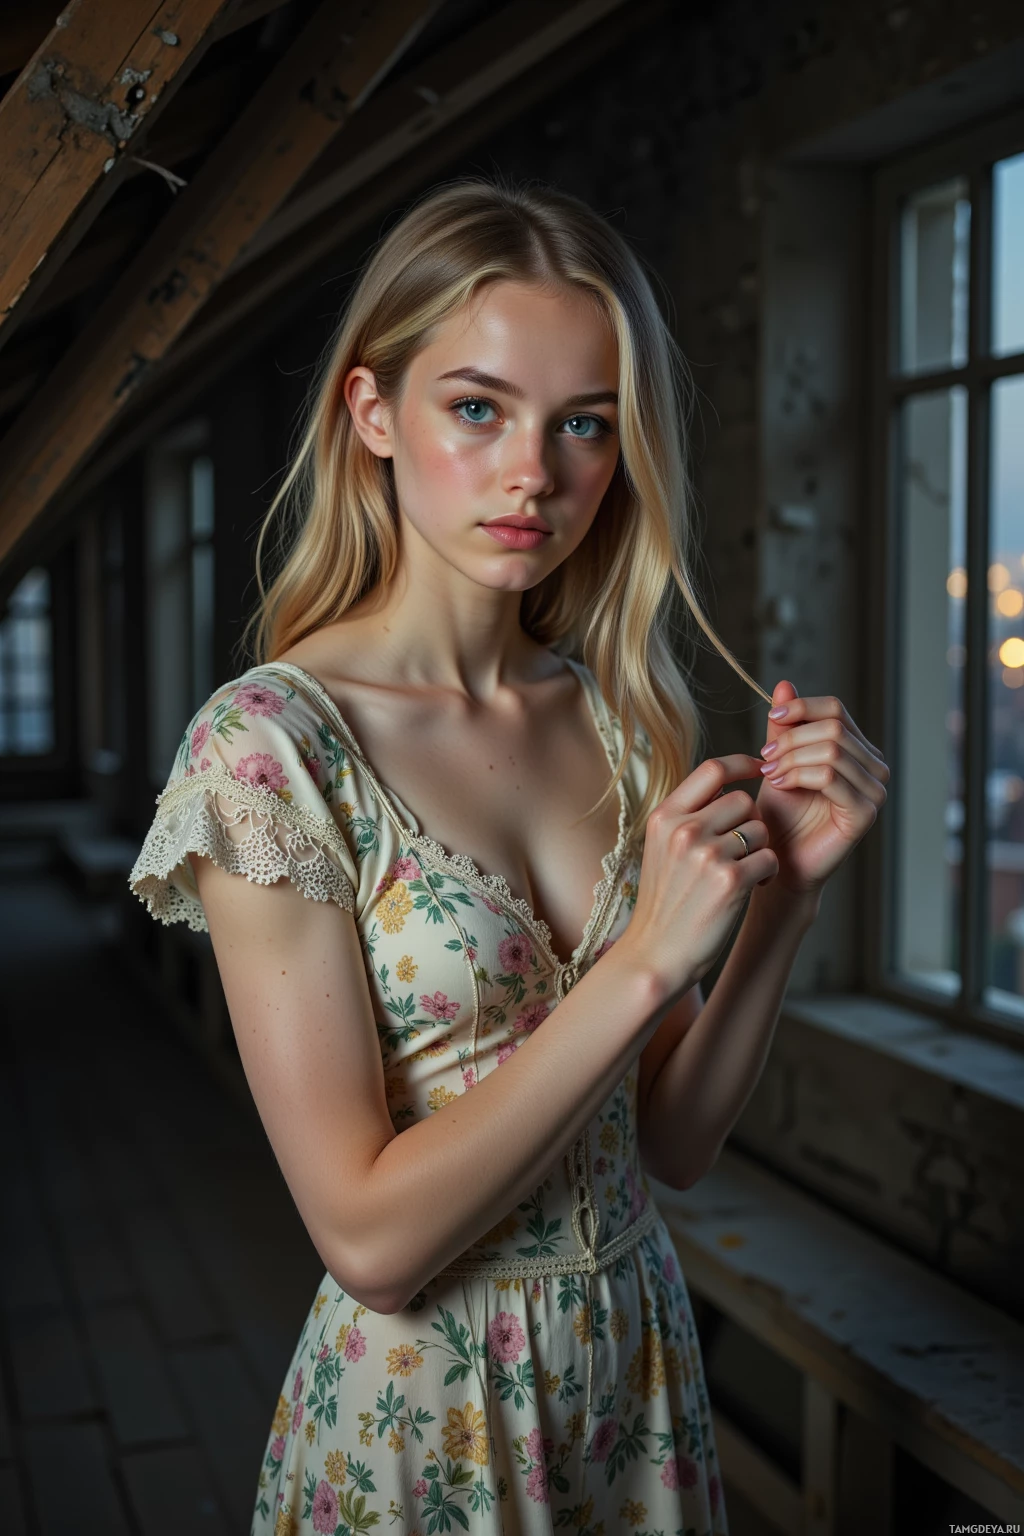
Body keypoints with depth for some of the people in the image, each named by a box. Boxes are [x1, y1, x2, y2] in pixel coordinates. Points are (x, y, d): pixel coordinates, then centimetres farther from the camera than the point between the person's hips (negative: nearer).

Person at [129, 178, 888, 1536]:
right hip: (416, 1425, -5)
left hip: (644, 1374, 5)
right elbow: (372, 1238, -21)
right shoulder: (267, 746, -20)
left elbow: (672, 1145, -1)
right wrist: (645, 959, -24)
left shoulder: (618, 720, -4)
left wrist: (785, 896, -14)